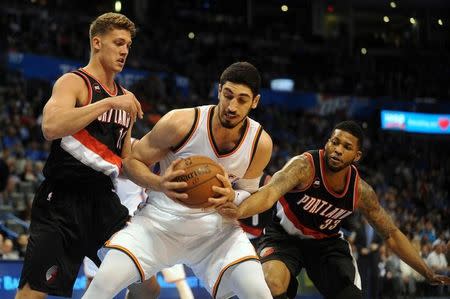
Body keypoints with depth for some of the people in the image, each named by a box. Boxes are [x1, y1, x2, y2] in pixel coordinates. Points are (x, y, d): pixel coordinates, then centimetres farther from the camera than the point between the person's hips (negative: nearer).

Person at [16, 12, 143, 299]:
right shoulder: (73, 82, -6)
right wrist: (108, 103, -24)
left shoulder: (125, 97, 16)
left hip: (104, 200, 7)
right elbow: (51, 127, -27)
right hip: (62, 200, -7)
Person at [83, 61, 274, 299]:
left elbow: (248, 194, 4)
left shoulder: (261, 143, -12)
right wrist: (159, 184, -31)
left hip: (214, 226, 2)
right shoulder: (180, 123, -20)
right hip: (161, 218, -2)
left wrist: (232, 198, -22)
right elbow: (132, 161, -8)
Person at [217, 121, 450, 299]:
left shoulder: (360, 191, -15)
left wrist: (428, 274, -4)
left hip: (326, 243, 4)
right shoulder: (304, 167, -29)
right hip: (285, 237, -4)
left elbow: (392, 235, -2)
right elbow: (270, 192, -48)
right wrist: (239, 211, -70)